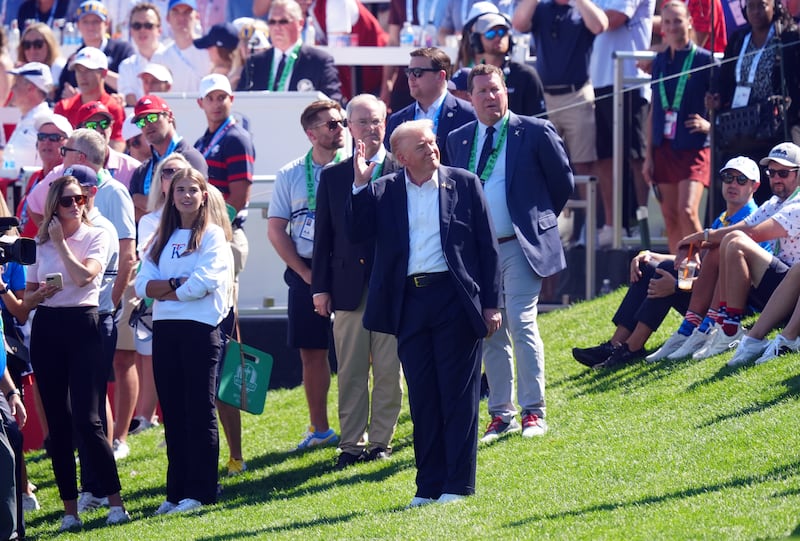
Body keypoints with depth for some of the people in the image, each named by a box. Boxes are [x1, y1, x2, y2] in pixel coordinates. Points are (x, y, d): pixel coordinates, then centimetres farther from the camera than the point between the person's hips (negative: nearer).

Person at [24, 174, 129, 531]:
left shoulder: (96, 237, 1)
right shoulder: (41, 243, 11)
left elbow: (84, 276, -16)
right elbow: (27, 298, 14)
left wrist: (61, 242, -8)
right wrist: (40, 294, -8)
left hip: (82, 327, -4)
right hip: (46, 329, 4)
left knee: (86, 420, -12)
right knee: (57, 424, 4)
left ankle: (115, 501, -5)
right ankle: (69, 510, 8)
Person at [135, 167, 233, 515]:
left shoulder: (212, 236, 0)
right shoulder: (162, 239, 16)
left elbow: (203, 284, -14)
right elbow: (143, 285, 3)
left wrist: (164, 290, -4)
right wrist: (178, 283, -11)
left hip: (200, 328, -6)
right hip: (165, 330, 6)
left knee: (199, 411, -2)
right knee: (172, 412, 7)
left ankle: (201, 491, 0)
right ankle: (176, 491, 10)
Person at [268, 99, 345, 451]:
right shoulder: (291, 175, 6)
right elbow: (276, 230, 6)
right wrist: (305, 273, 0)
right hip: (305, 273, 3)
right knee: (311, 353, 7)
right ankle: (319, 429, 17)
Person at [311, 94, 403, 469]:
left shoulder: (401, 172, 2)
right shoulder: (332, 177, 9)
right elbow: (323, 236, 9)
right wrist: (320, 287, 5)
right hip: (348, 288, 2)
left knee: (389, 371, 1)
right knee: (350, 373, 4)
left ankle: (381, 441, 9)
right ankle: (351, 443, 10)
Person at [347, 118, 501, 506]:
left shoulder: (464, 184, 3)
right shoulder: (383, 191, 7)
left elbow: (487, 246, 3)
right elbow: (356, 233, 0)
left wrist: (490, 304, -2)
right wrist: (360, 186, -10)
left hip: (455, 298, -2)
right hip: (410, 302, 2)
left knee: (458, 394, 0)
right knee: (422, 397, 7)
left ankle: (458, 484, 5)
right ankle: (429, 484, 13)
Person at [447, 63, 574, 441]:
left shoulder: (534, 132, -4)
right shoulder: (459, 140, 9)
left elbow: (563, 182, 4)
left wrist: (541, 221, 7)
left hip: (520, 248, -4)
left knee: (522, 326, -10)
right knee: (490, 334, 6)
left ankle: (534, 413, -4)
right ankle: (501, 414, 12)